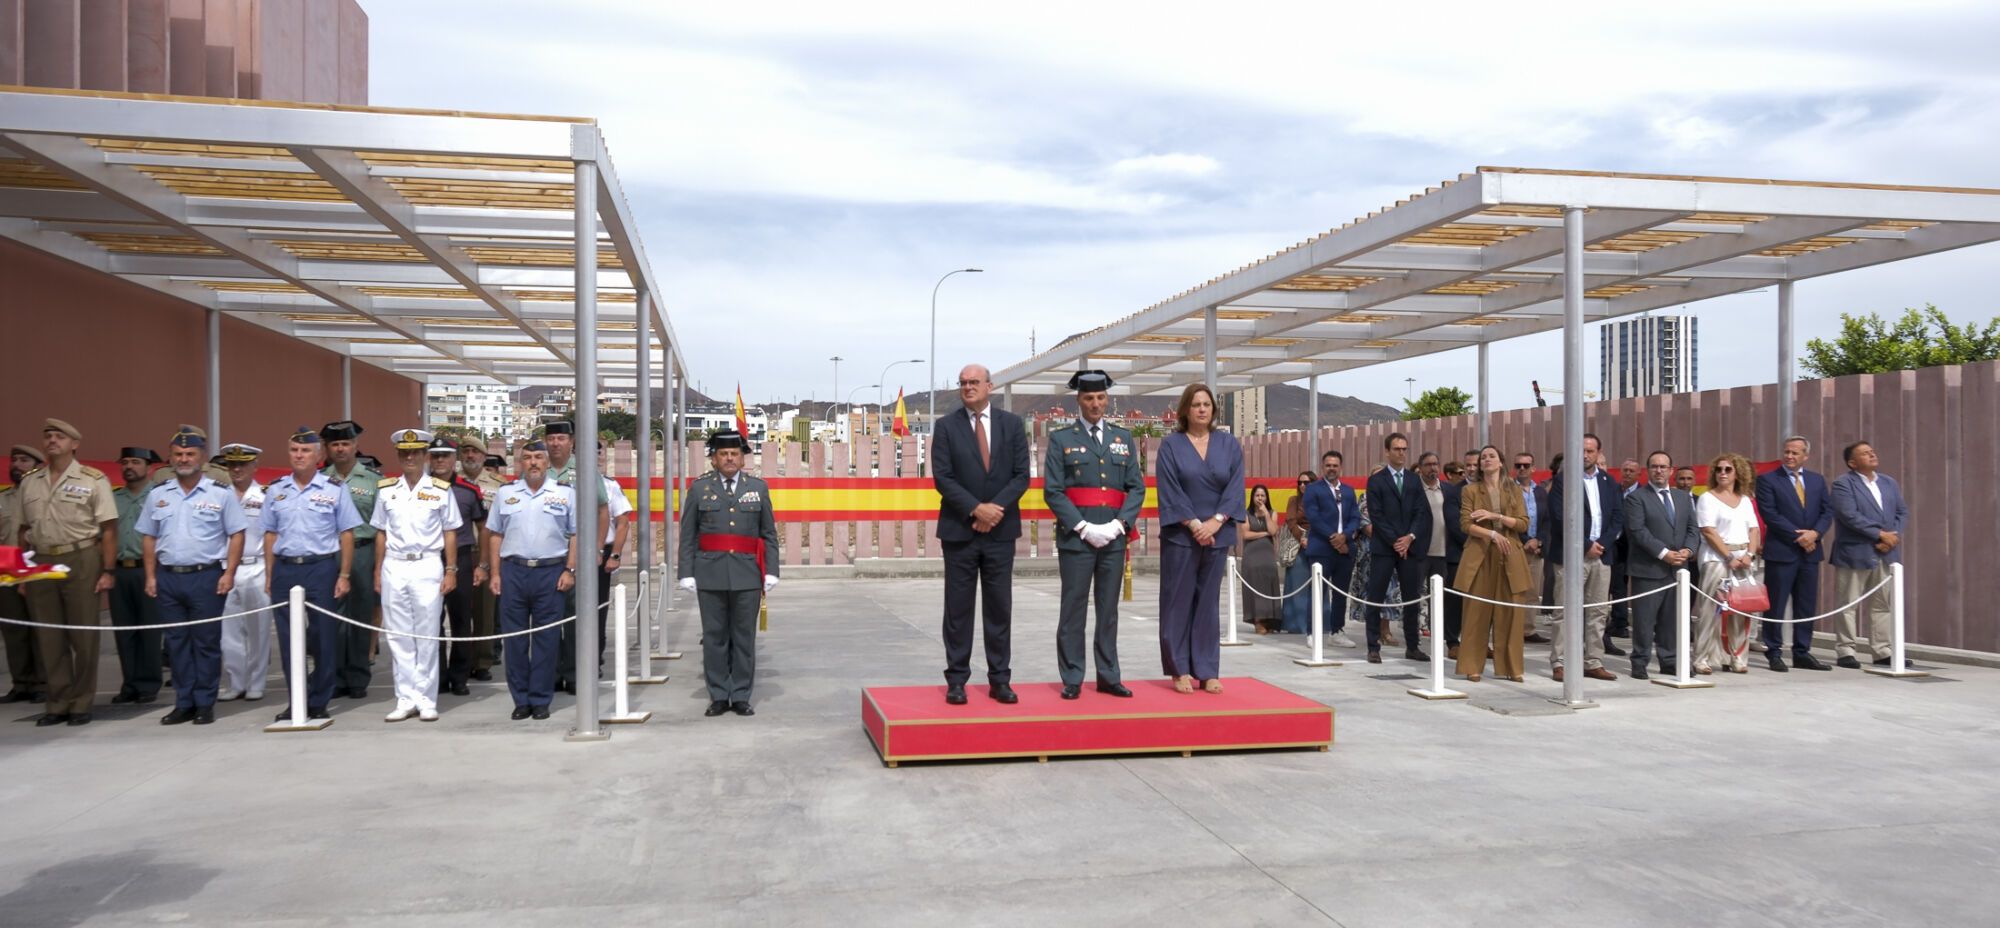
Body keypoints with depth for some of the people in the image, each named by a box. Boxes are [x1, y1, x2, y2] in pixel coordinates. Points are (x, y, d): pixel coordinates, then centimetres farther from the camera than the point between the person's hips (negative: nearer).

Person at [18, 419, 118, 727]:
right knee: (48, 637, 8)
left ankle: (81, 703, 10)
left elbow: (108, 529, -4)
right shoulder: (29, 482, 12)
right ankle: (57, 702, 16)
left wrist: (108, 571, -10)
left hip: (80, 562, -4)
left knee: (83, 635, 1)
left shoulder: (93, 480, -1)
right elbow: (25, 530, 16)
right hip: (40, 563, 4)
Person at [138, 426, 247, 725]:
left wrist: (229, 573, -9)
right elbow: (150, 538, 14)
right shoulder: (157, 495, 10)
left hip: (207, 576, -4)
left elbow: (236, 535, -2)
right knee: (177, 642, 9)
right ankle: (184, 703, 16)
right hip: (168, 577, 4)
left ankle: (205, 704, 8)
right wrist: (151, 576, 7)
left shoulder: (221, 493, -1)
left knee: (206, 642, 1)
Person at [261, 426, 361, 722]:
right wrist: (269, 576, 7)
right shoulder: (275, 491, 11)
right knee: (288, 639, 6)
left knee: (324, 638, 1)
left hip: (322, 568, -3)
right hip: (284, 569, 3)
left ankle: (318, 702, 12)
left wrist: (344, 575, -5)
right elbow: (270, 535, 13)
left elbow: (347, 535, 0)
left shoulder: (335, 490, 1)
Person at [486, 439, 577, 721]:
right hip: (513, 572, 2)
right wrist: (494, 573, 4)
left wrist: (570, 570, -5)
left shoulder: (564, 494, 5)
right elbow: (495, 535, 11)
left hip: (551, 573, -2)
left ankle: (540, 700, 10)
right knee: (515, 638, 4)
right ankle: (520, 699, 14)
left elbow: (575, 535, 4)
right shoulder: (506, 493, 10)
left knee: (546, 639, 2)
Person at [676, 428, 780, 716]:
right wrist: (687, 573, -3)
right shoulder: (699, 488, 5)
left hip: (747, 573, 1)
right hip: (710, 574, 0)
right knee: (714, 636, 5)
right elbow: (687, 536, 4)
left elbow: (769, 534, 7)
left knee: (744, 636, 5)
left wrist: (771, 572, 1)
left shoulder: (758, 486, 7)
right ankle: (718, 697, 14)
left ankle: (741, 697, 13)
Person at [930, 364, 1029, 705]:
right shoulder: (946, 426, 2)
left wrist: (995, 509, -12)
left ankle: (999, 680, 13)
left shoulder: (1012, 424, 6)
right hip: (959, 530, -1)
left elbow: (1021, 475, 1)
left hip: (1000, 530, 1)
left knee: (999, 609, 6)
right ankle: (956, 680, 11)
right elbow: (942, 477, -6)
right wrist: (976, 509, -15)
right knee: (958, 608, 4)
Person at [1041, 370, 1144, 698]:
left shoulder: (1124, 439, 13)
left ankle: (1109, 676, 17)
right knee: (1074, 609, 0)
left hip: (1114, 536, 3)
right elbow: (1053, 491, -4)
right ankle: (1072, 679, 7)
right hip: (1075, 535, -3)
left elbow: (1137, 487, 8)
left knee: (1109, 609, 9)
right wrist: (1084, 527, -13)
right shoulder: (1061, 439, 3)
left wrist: (1119, 524, -6)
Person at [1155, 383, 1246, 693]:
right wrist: (1194, 524, -14)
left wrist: (1215, 522, -12)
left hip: (1217, 533, 2)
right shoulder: (1171, 445, 0)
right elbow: (1170, 490, -7)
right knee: (1178, 601, 1)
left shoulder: (1229, 444, 7)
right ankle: (1180, 670, 8)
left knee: (1208, 602, 6)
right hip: (1180, 534, -2)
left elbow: (1235, 486, 0)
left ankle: (1207, 671, 11)